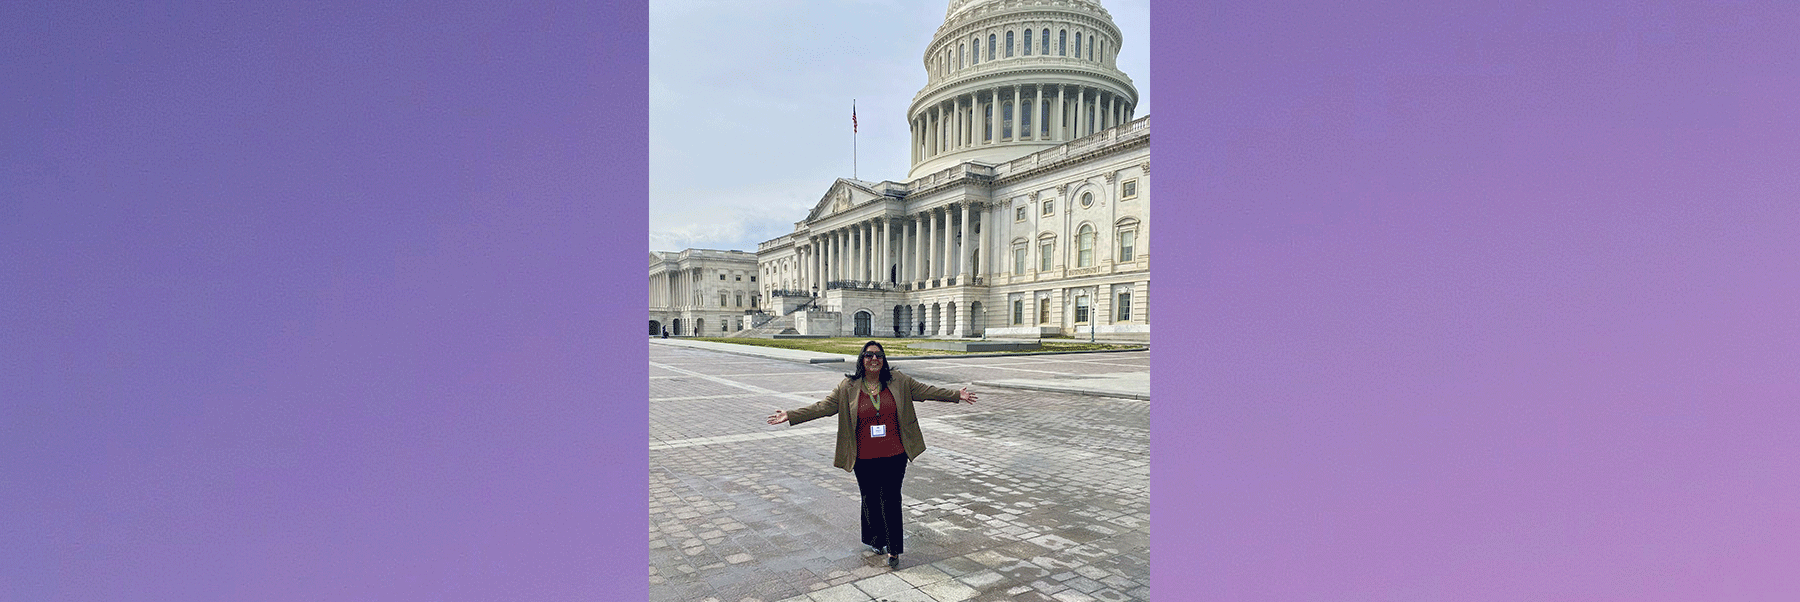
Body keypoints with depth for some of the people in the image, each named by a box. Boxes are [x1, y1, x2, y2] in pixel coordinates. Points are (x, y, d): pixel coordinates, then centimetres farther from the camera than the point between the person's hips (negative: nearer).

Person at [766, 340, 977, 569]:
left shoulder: (899, 381, 2)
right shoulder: (848, 388, -2)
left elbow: (925, 390, 7)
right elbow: (823, 407, -3)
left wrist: (956, 395, 5)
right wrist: (791, 415, -10)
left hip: (894, 456, 0)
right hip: (864, 458, 0)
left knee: (891, 500, 0)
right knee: (870, 500, 12)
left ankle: (893, 550, 12)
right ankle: (876, 541, 35)